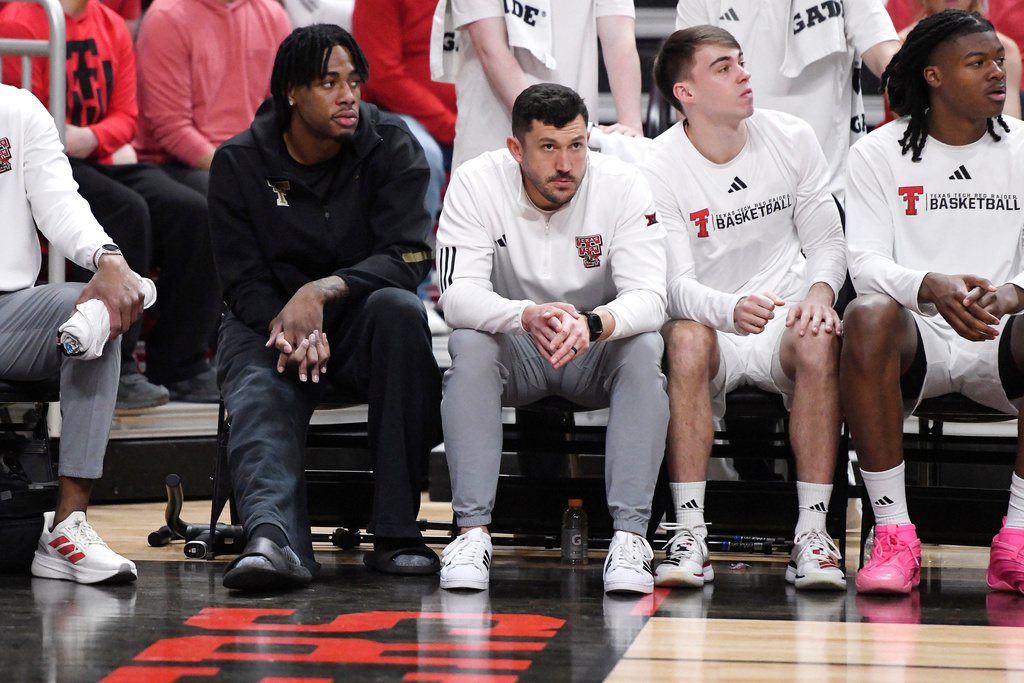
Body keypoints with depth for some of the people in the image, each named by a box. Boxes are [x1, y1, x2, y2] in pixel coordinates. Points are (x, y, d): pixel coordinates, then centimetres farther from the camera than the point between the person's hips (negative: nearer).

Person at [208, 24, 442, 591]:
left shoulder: (391, 147, -4)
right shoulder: (239, 163, -3)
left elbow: (407, 258, -14)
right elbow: (243, 281, -5)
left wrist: (321, 292, -31)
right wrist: (289, 328, -27)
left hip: (359, 318, 0)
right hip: (267, 319, 0)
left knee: (399, 307, -33)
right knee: (261, 395, -32)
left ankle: (395, 533, -34)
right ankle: (274, 537, -62)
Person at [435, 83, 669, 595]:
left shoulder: (621, 184, -17)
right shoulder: (477, 182, -17)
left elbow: (649, 298, -25)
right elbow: (458, 294, -26)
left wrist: (592, 322, -48)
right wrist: (527, 317, -47)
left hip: (597, 353, 0)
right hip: (513, 353, 0)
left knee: (644, 348, -31)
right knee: (469, 345, -31)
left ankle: (630, 534, -33)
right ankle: (472, 532, -33)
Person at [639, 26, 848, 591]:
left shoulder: (792, 139, 2)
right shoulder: (657, 169, -8)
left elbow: (825, 241, 9)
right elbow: (676, 283, -15)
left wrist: (820, 292, -15)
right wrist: (730, 309, -37)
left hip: (786, 318, 2)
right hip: (709, 318, -2)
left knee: (818, 343, -33)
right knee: (688, 340, -36)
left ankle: (813, 532, -32)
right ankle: (689, 533, -35)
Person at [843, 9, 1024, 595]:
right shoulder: (880, 153, 5)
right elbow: (866, 263, -6)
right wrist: (931, 287, -29)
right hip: (916, 342, -1)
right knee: (868, 317, -35)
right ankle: (894, 536, -31)